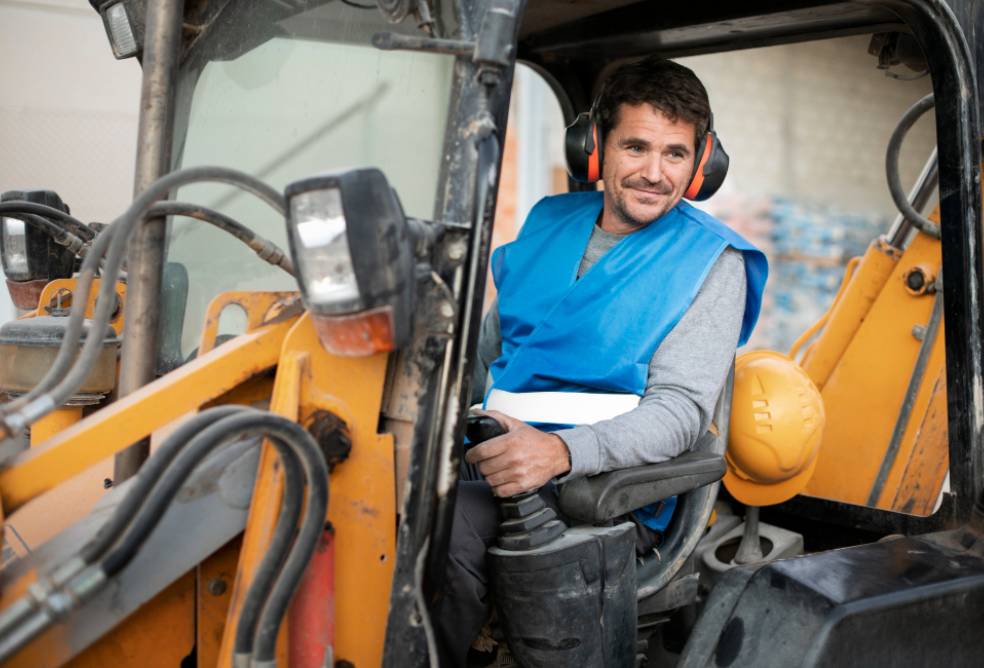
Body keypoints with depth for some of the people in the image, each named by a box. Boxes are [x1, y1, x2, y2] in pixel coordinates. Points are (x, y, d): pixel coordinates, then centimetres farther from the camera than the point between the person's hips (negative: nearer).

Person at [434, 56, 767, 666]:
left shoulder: (709, 263, -2)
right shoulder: (549, 224, 14)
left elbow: (680, 409, -12)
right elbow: (488, 349, 22)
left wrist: (561, 451, -29)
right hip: (497, 458, 5)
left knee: (447, 532, -31)